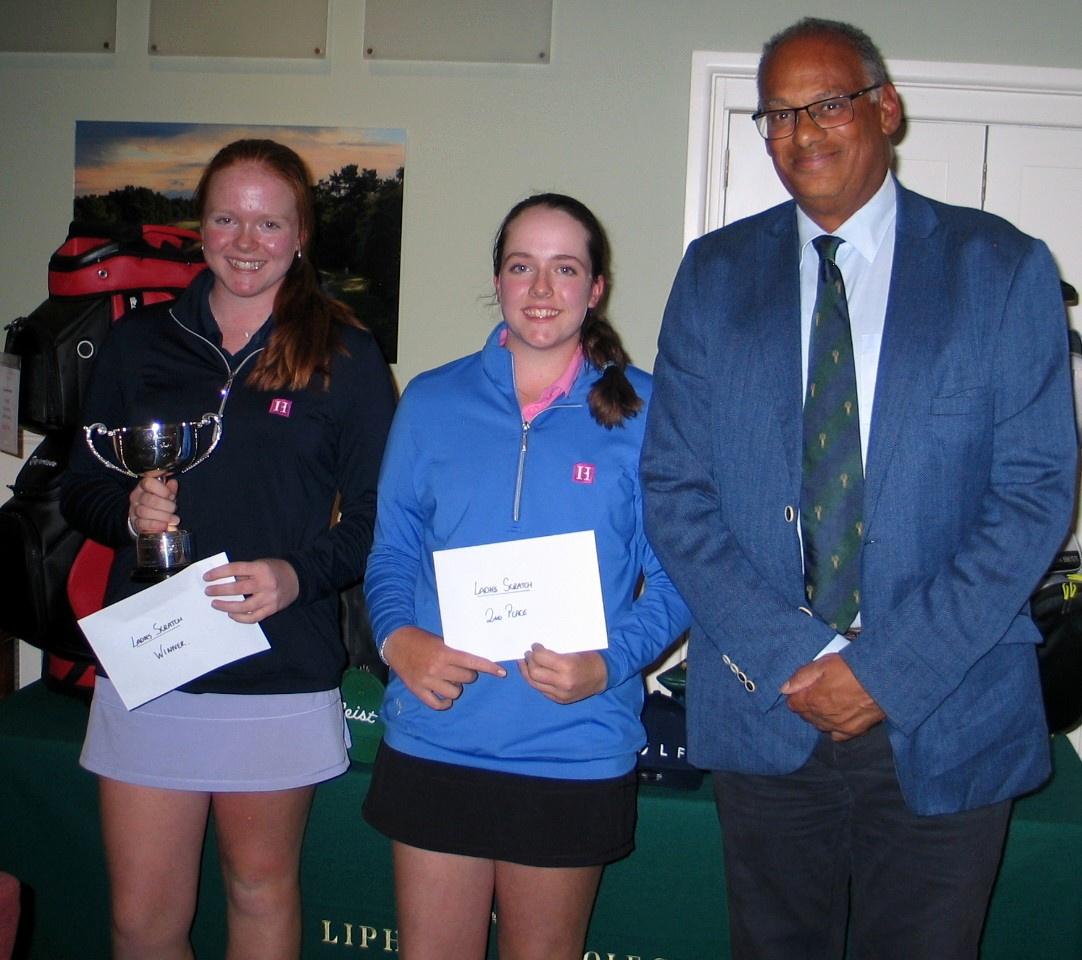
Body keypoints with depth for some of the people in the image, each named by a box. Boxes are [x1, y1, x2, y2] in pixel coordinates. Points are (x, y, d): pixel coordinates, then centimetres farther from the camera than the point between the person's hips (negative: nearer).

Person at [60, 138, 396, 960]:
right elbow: (80, 489, 12)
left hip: (282, 675, -2)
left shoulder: (346, 356, 0)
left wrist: (299, 574, -20)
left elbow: (378, 514, -3)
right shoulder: (140, 343, 9)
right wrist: (128, 511, -10)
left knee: (261, 890, 14)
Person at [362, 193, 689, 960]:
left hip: (574, 750, -1)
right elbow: (391, 549, 10)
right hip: (433, 741, 2)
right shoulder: (432, 403, 5)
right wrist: (397, 637, -10)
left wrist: (608, 664, -17)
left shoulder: (640, 412, -2)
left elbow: (677, 576, -1)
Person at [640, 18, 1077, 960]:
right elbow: (674, 487, 1)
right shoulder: (715, 274, 5)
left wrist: (892, 668, -13)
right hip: (764, 708, 2)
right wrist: (790, 657, -11)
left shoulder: (1004, 268, -1)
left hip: (945, 717, -1)